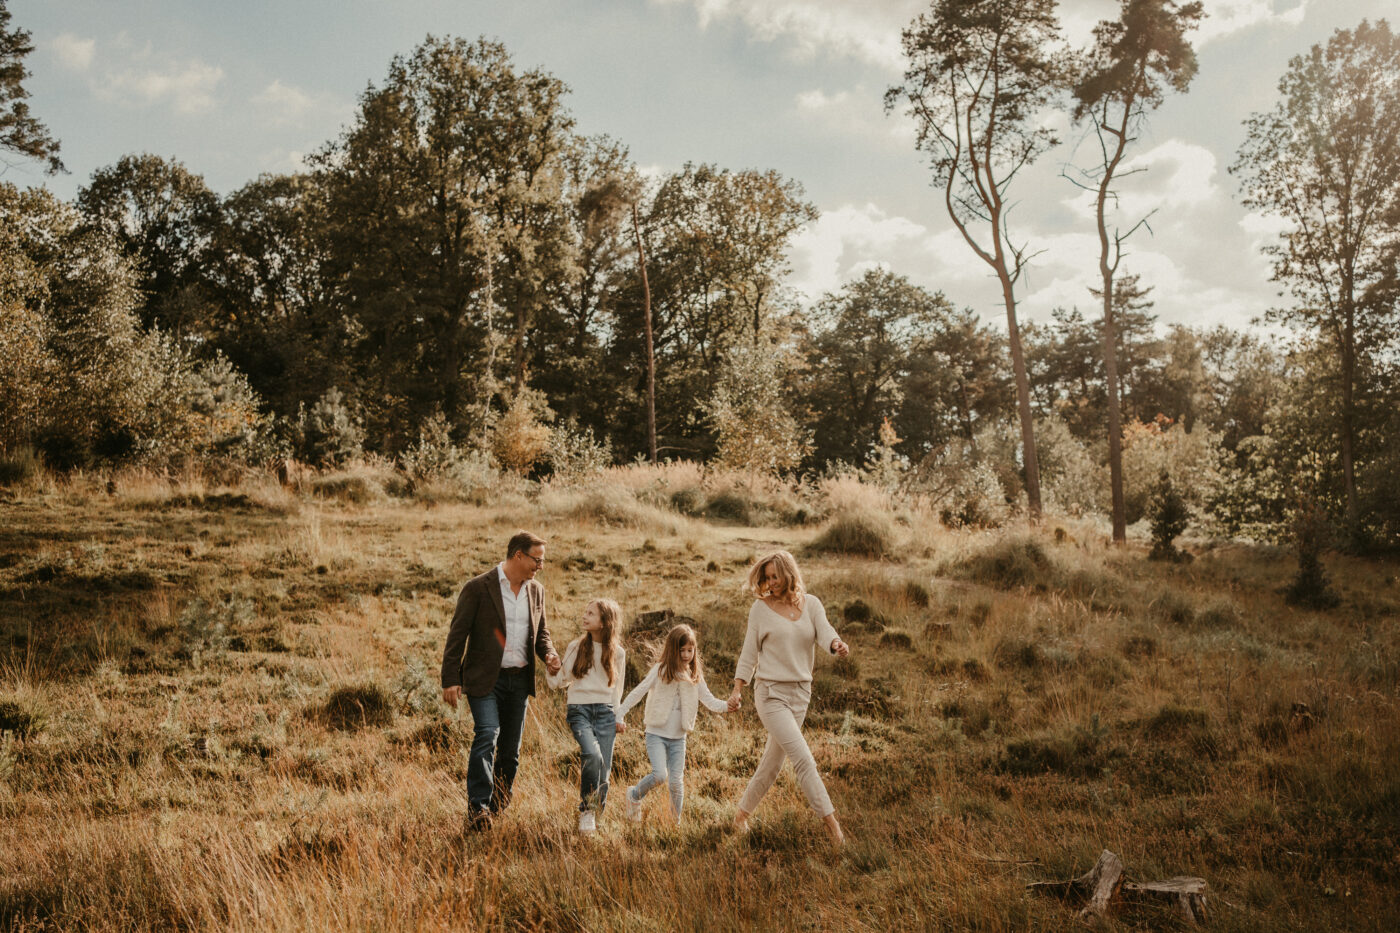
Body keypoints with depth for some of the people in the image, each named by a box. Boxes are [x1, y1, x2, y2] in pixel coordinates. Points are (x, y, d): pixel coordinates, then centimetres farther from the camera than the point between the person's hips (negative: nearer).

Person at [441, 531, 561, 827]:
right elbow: (457, 634, -8)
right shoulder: (478, 588, -9)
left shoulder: (536, 591, 9)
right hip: (485, 679, -5)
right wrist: (450, 680, -13)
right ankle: (479, 806, -18)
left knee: (511, 748, 8)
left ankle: (499, 807, 21)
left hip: (519, 680, 6)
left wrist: (549, 654, -2)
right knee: (487, 735, -21)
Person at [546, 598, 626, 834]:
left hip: (605, 712, 1)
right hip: (579, 710, -1)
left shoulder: (617, 653, 7)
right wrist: (553, 671, -12)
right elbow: (560, 681, 7)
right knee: (592, 756, -26)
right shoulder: (576, 647, 5)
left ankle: (595, 818, 15)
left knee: (603, 770, -4)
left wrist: (618, 717, 11)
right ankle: (586, 810, -9)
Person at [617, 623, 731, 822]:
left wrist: (726, 706, -24)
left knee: (677, 782, 1)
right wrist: (620, 716, -9)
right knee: (660, 775, -19)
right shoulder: (660, 670, -6)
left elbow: (709, 700, -3)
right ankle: (634, 795, 9)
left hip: (678, 738, 3)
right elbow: (637, 693, -4)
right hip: (656, 734, -3)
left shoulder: (695, 676, 5)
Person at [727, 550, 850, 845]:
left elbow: (824, 633, -11)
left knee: (773, 762, 12)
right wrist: (737, 690, -5)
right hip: (771, 691, -4)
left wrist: (837, 644, -34)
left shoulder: (811, 604, 4)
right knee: (804, 759, -14)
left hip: (800, 693, 4)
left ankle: (741, 815, 29)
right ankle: (831, 823, -12)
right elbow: (749, 652, 1)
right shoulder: (760, 608, -3)